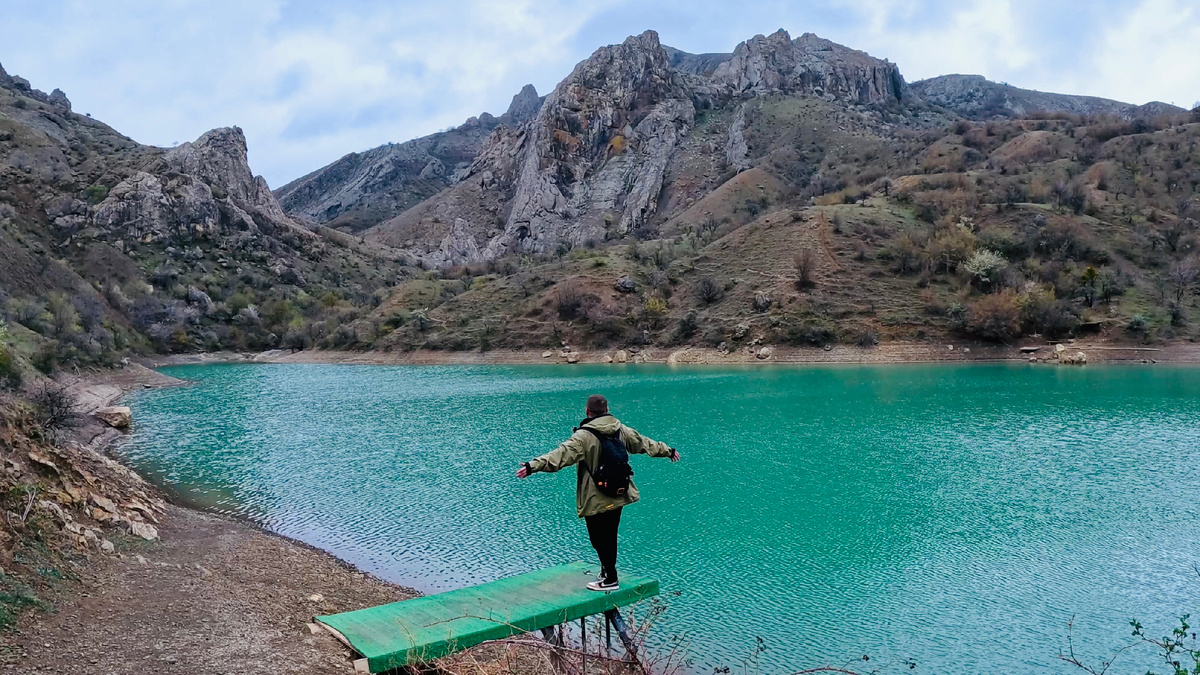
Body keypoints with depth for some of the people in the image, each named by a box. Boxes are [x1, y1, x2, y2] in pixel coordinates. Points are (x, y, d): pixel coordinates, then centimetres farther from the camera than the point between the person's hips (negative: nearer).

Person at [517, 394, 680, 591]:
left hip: (596, 500, -7)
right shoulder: (621, 430, 5)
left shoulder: (584, 436, -16)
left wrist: (533, 466, -36)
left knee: (599, 539, 4)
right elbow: (644, 443, 18)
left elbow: (562, 454, -29)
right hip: (618, 496, 7)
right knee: (610, 536, 19)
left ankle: (610, 580, 10)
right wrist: (668, 451, 33)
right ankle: (607, 570, 33)